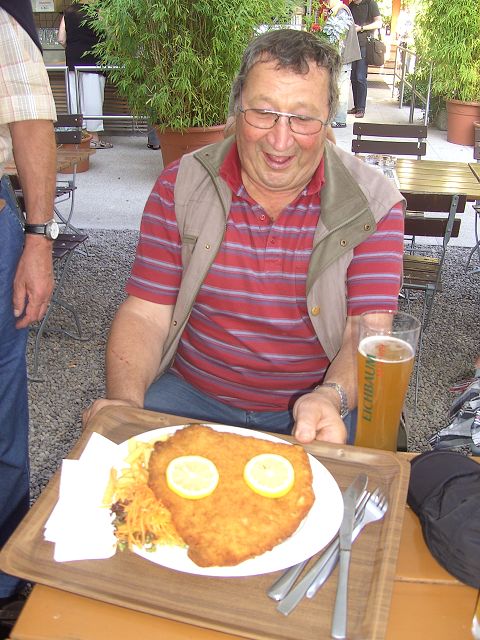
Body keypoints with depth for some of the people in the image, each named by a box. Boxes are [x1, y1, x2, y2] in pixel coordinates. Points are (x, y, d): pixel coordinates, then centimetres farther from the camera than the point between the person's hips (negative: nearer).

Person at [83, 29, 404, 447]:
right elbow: (146, 315, -5)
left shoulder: (373, 203, -7)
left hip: (320, 402, 1)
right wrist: (124, 402, -24)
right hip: (190, 394, 0)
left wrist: (332, 398, -35)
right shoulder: (180, 186, -4)